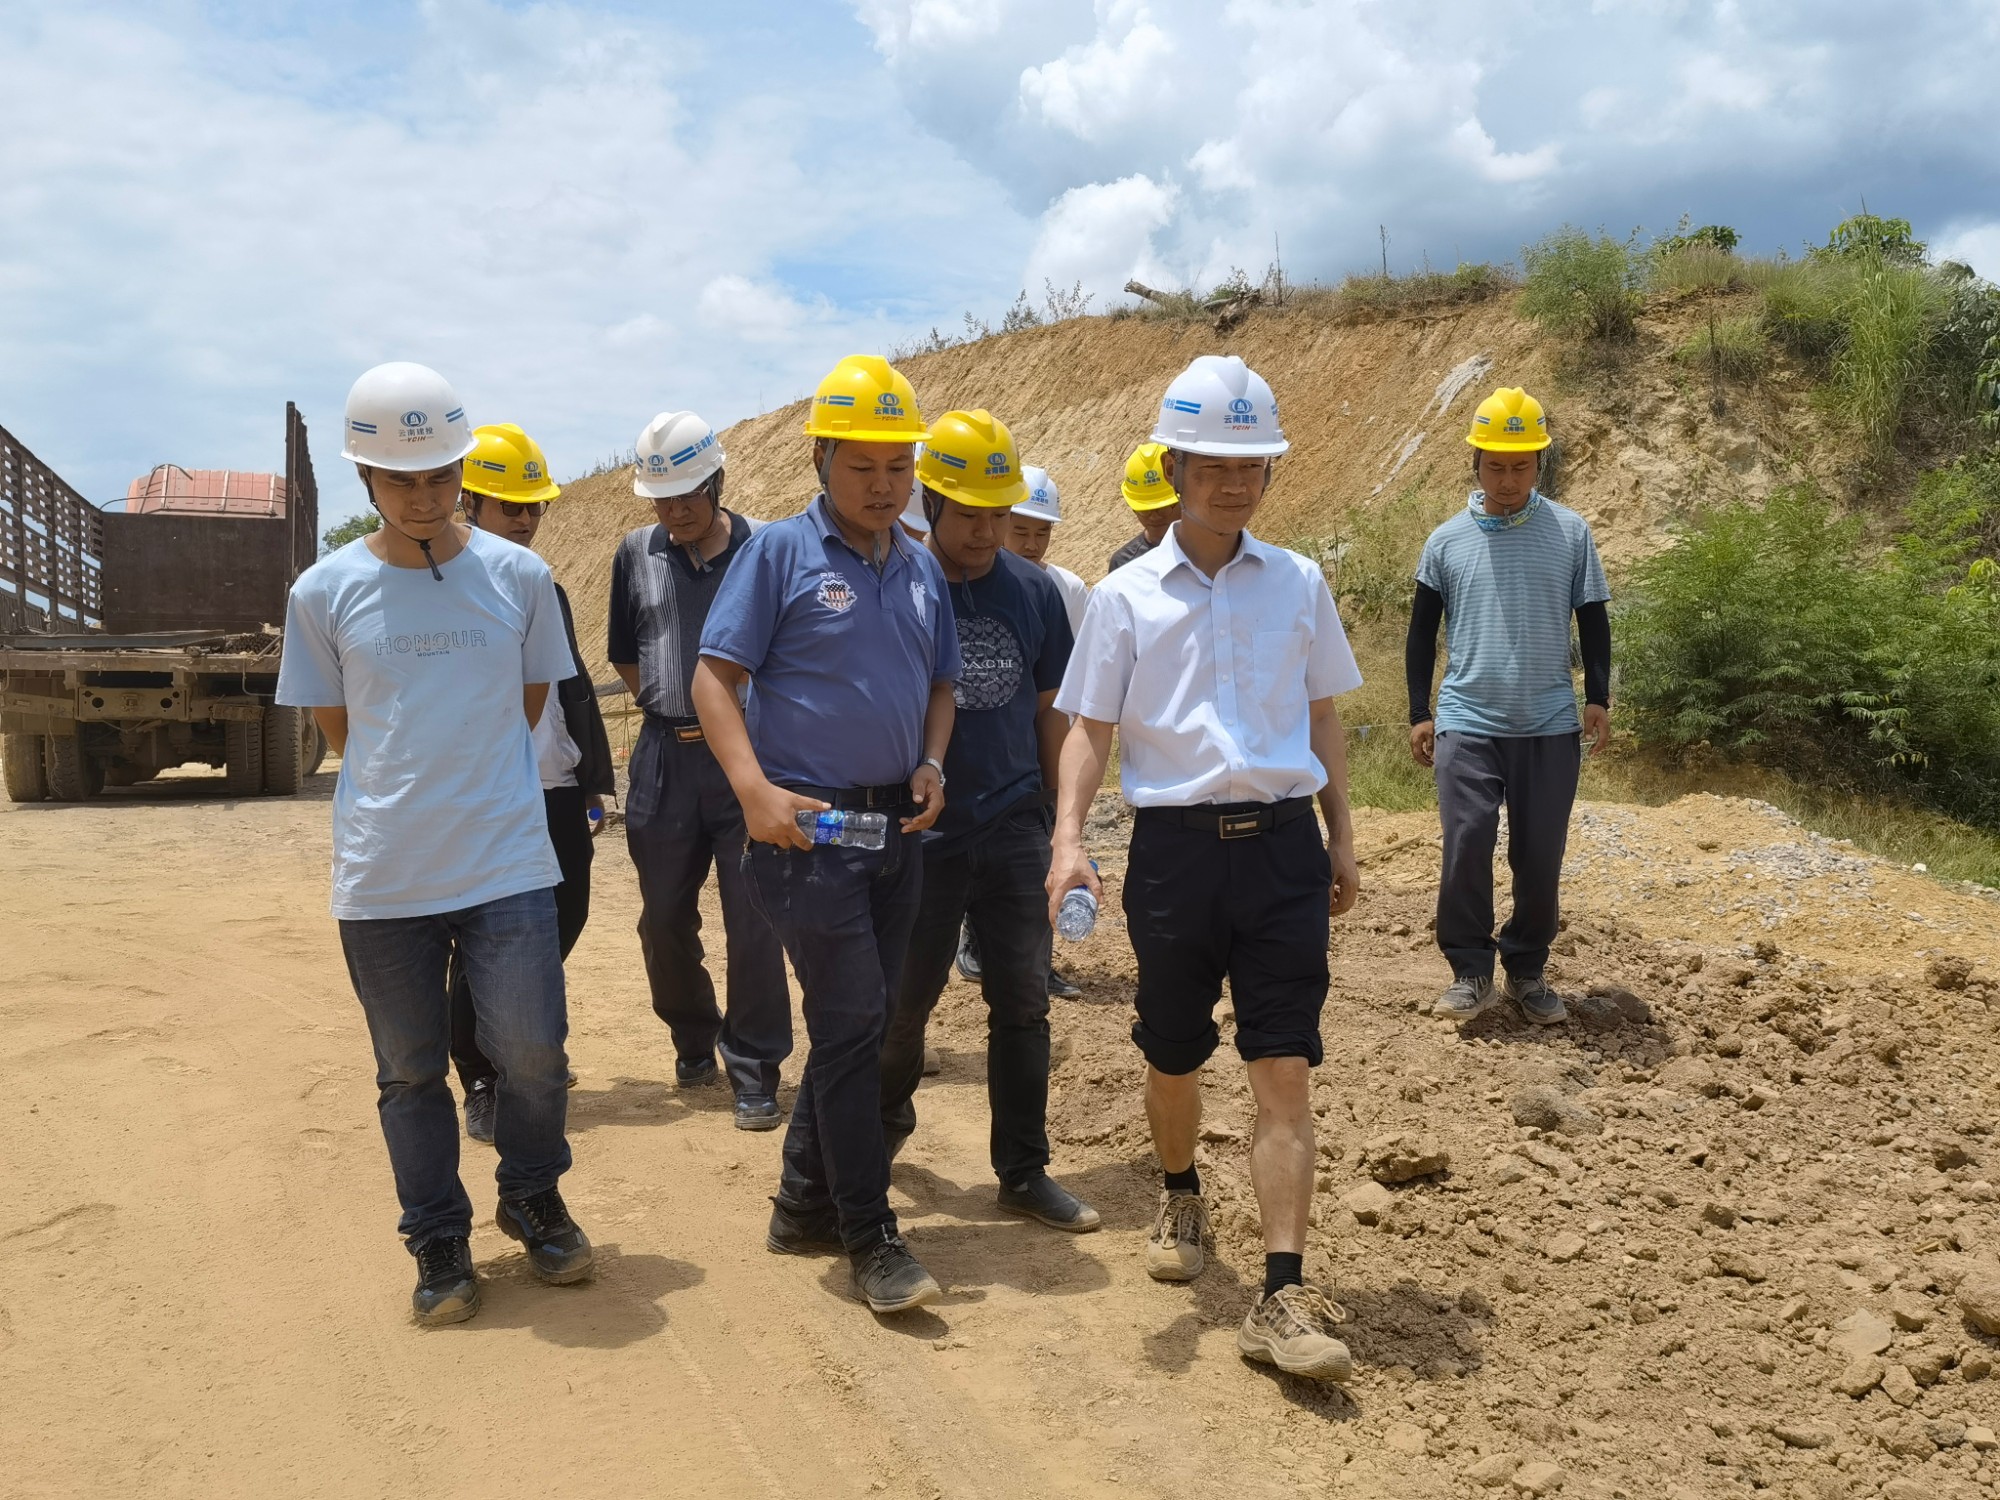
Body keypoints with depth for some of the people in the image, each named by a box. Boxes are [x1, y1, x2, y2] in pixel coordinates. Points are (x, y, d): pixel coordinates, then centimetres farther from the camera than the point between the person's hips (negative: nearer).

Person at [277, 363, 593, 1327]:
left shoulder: (518, 577, 0)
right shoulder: (325, 592, -1)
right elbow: (338, 729, 8)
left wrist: (467, 775, 10)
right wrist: (414, 780, 8)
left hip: (508, 863, 0)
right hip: (382, 876, 0)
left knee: (532, 1049, -1)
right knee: (409, 1070, 10)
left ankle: (531, 1198, 28)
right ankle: (438, 1241, 28)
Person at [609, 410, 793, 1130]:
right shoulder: (638, 553, 6)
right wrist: (672, 708, 9)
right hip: (664, 761, 4)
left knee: (752, 922, -2)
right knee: (664, 918, 12)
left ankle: (754, 1071, 10)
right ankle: (693, 1041, 33)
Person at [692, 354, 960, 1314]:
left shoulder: (921, 568, 12)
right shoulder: (780, 552, -6)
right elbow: (715, 675, -8)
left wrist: (931, 765, 0)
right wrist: (755, 789, -21)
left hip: (895, 828, 7)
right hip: (807, 825, -6)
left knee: (856, 1022, 13)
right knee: (851, 1021, -6)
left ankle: (804, 1208, 28)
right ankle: (870, 1238, 5)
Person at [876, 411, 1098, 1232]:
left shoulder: (1033, 591, 4)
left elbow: (1050, 710, 10)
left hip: (1014, 827, 2)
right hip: (921, 832, -2)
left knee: (1023, 1003, 5)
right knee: (905, 999, 12)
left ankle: (1024, 1171, 17)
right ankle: (888, 1121, 39)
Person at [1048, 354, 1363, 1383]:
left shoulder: (1297, 583, 8)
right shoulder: (1127, 595, 2)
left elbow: (1322, 718, 16)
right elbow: (1090, 729, 3)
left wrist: (1341, 836, 13)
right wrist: (1068, 839, -11)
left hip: (1283, 842, 1)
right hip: (1175, 844, 0)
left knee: (1285, 1069, -5)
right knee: (1174, 1059, 14)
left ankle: (1283, 1296, -1)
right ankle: (1181, 1195, 43)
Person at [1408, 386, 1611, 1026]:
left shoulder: (1571, 533, 3)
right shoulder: (1447, 540, 4)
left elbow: (1593, 623, 9)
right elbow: (1422, 632, 10)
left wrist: (1597, 698, -1)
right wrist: (1419, 713, 6)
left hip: (1549, 729, 0)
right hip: (1466, 725, 0)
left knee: (1540, 858, 4)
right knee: (1465, 848, -7)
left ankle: (1527, 972, 21)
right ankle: (1471, 972, 7)